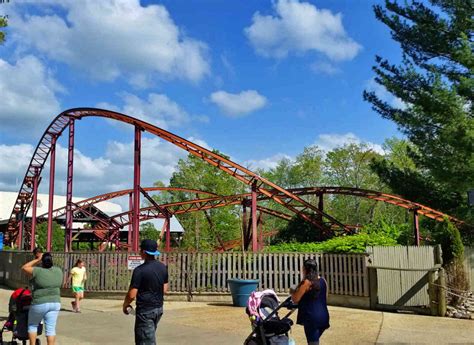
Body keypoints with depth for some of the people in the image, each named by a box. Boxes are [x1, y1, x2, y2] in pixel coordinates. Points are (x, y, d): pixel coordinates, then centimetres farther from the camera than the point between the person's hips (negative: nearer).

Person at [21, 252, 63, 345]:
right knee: (51, 329, 4)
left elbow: (24, 268, -1)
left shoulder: (38, 271, -14)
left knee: (32, 325, 17)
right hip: (55, 303, 4)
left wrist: (37, 260, 2)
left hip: (40, 304, -4)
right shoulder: (58, 271, 1)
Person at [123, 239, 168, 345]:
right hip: (159, 308, 7)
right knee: (149, 336, 23)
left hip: (145, 310, -7)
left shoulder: (140, 270, -19)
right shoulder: (163, 267, 2)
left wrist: (125, 305, 1)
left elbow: (132, 295, -17)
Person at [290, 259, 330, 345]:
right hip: (323, 316, 7)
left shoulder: (306, 282, -13)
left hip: (311, 317, -7)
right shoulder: (323, 280, 7)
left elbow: (295, 299, -9)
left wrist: (292, 292, 9)